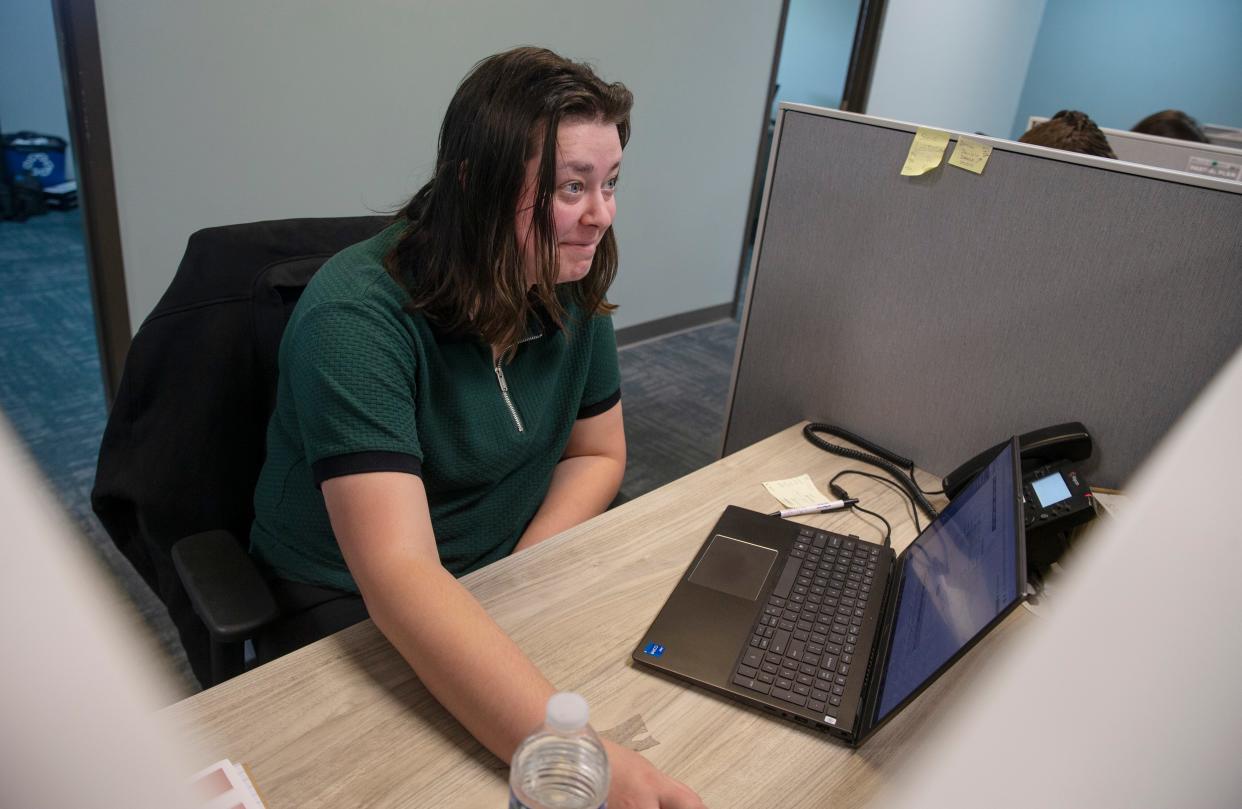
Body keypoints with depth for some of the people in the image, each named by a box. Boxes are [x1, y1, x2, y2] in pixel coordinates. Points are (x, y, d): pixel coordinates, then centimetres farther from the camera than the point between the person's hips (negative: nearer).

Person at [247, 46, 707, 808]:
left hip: (509, 576, 5)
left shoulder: (572, 286, -8)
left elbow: (597, 453, 3)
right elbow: (398, 574, -35)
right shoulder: (357, 319, -26)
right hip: (348, 604, -4)